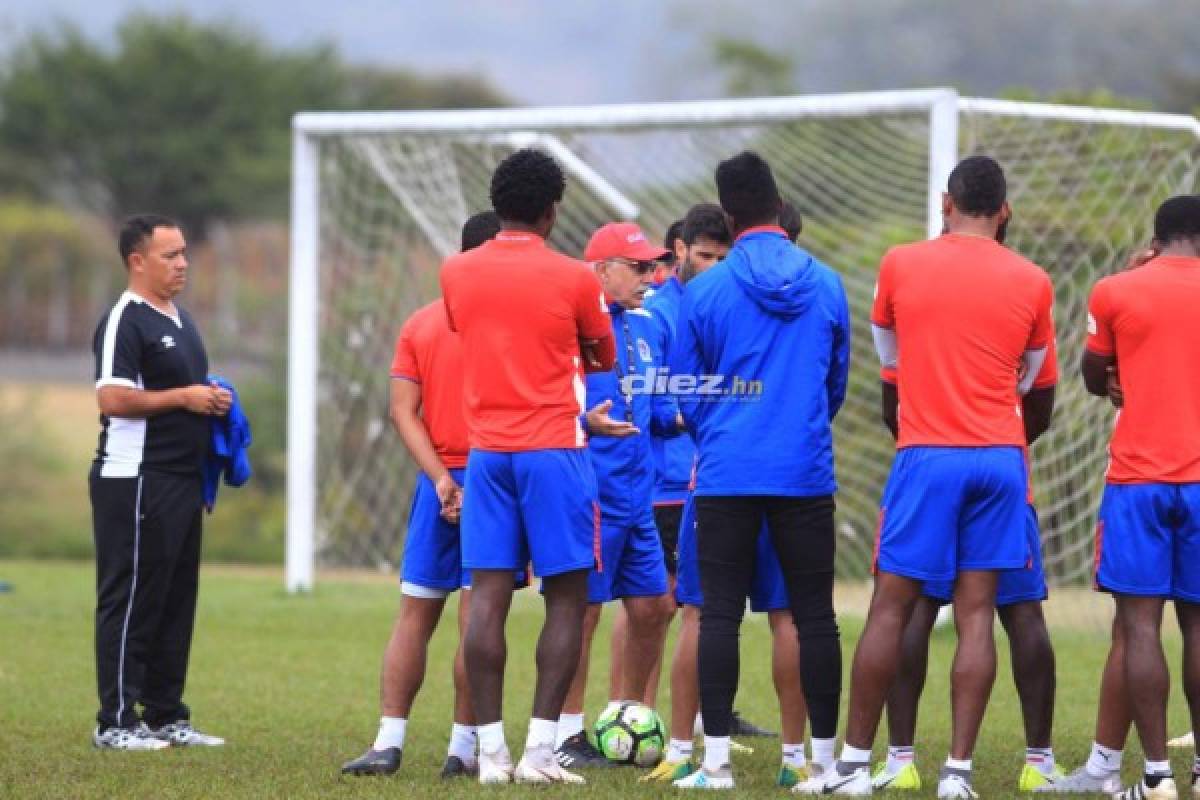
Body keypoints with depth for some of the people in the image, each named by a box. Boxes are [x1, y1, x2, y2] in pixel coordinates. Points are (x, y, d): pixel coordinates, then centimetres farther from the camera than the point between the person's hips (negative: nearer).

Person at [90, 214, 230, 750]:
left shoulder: (181, 321, 18)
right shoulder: (125, 321, -12)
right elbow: (112, 399, -21)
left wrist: (212, 401, 10)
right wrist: (184, 398, -17)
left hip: (182, 480, 9)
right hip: (136, 480, -9)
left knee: (177, 601, 11)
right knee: (131, 601, -6)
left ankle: (165, 716, 17)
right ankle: (116, 722, -4)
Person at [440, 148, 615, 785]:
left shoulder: (456, 272, 4)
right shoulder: (573, 279, -6)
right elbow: (604, 360, 10)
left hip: (485, 450, 3)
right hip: (555, 451, -3)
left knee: (487, 597, 1)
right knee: (566, 599, 2)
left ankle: (491, 750, -4)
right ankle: (539, 749, -7)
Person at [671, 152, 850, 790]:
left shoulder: (705, 291, -3)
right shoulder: (827, 285, 3)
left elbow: (688, 390, 7)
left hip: (726, 473, -1)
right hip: (807, 472, 1)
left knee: (720, 613, 2)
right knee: (815, 617, 5)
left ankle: (716, 760, -2)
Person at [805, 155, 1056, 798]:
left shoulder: (899, 265, 2)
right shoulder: (1031, 282, 5)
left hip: (926, 454, -2)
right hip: (1000, 456, 2)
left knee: (891, 608, 3)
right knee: (976, 613, 1)